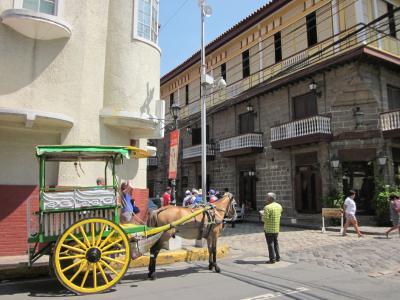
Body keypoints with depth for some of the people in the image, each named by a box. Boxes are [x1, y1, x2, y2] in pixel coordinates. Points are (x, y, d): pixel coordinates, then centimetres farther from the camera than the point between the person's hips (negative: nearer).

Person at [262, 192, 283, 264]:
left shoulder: (267, 207, -19)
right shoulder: (279, 206, 4)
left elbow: (265, 219, -21)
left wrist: (263, 215, -1)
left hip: (269, 229, -7)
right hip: (277, 228, 7)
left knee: (270, 243, 0)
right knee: (276, 242, 19)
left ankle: (272, 259, 3)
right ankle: (277, 257, 25)